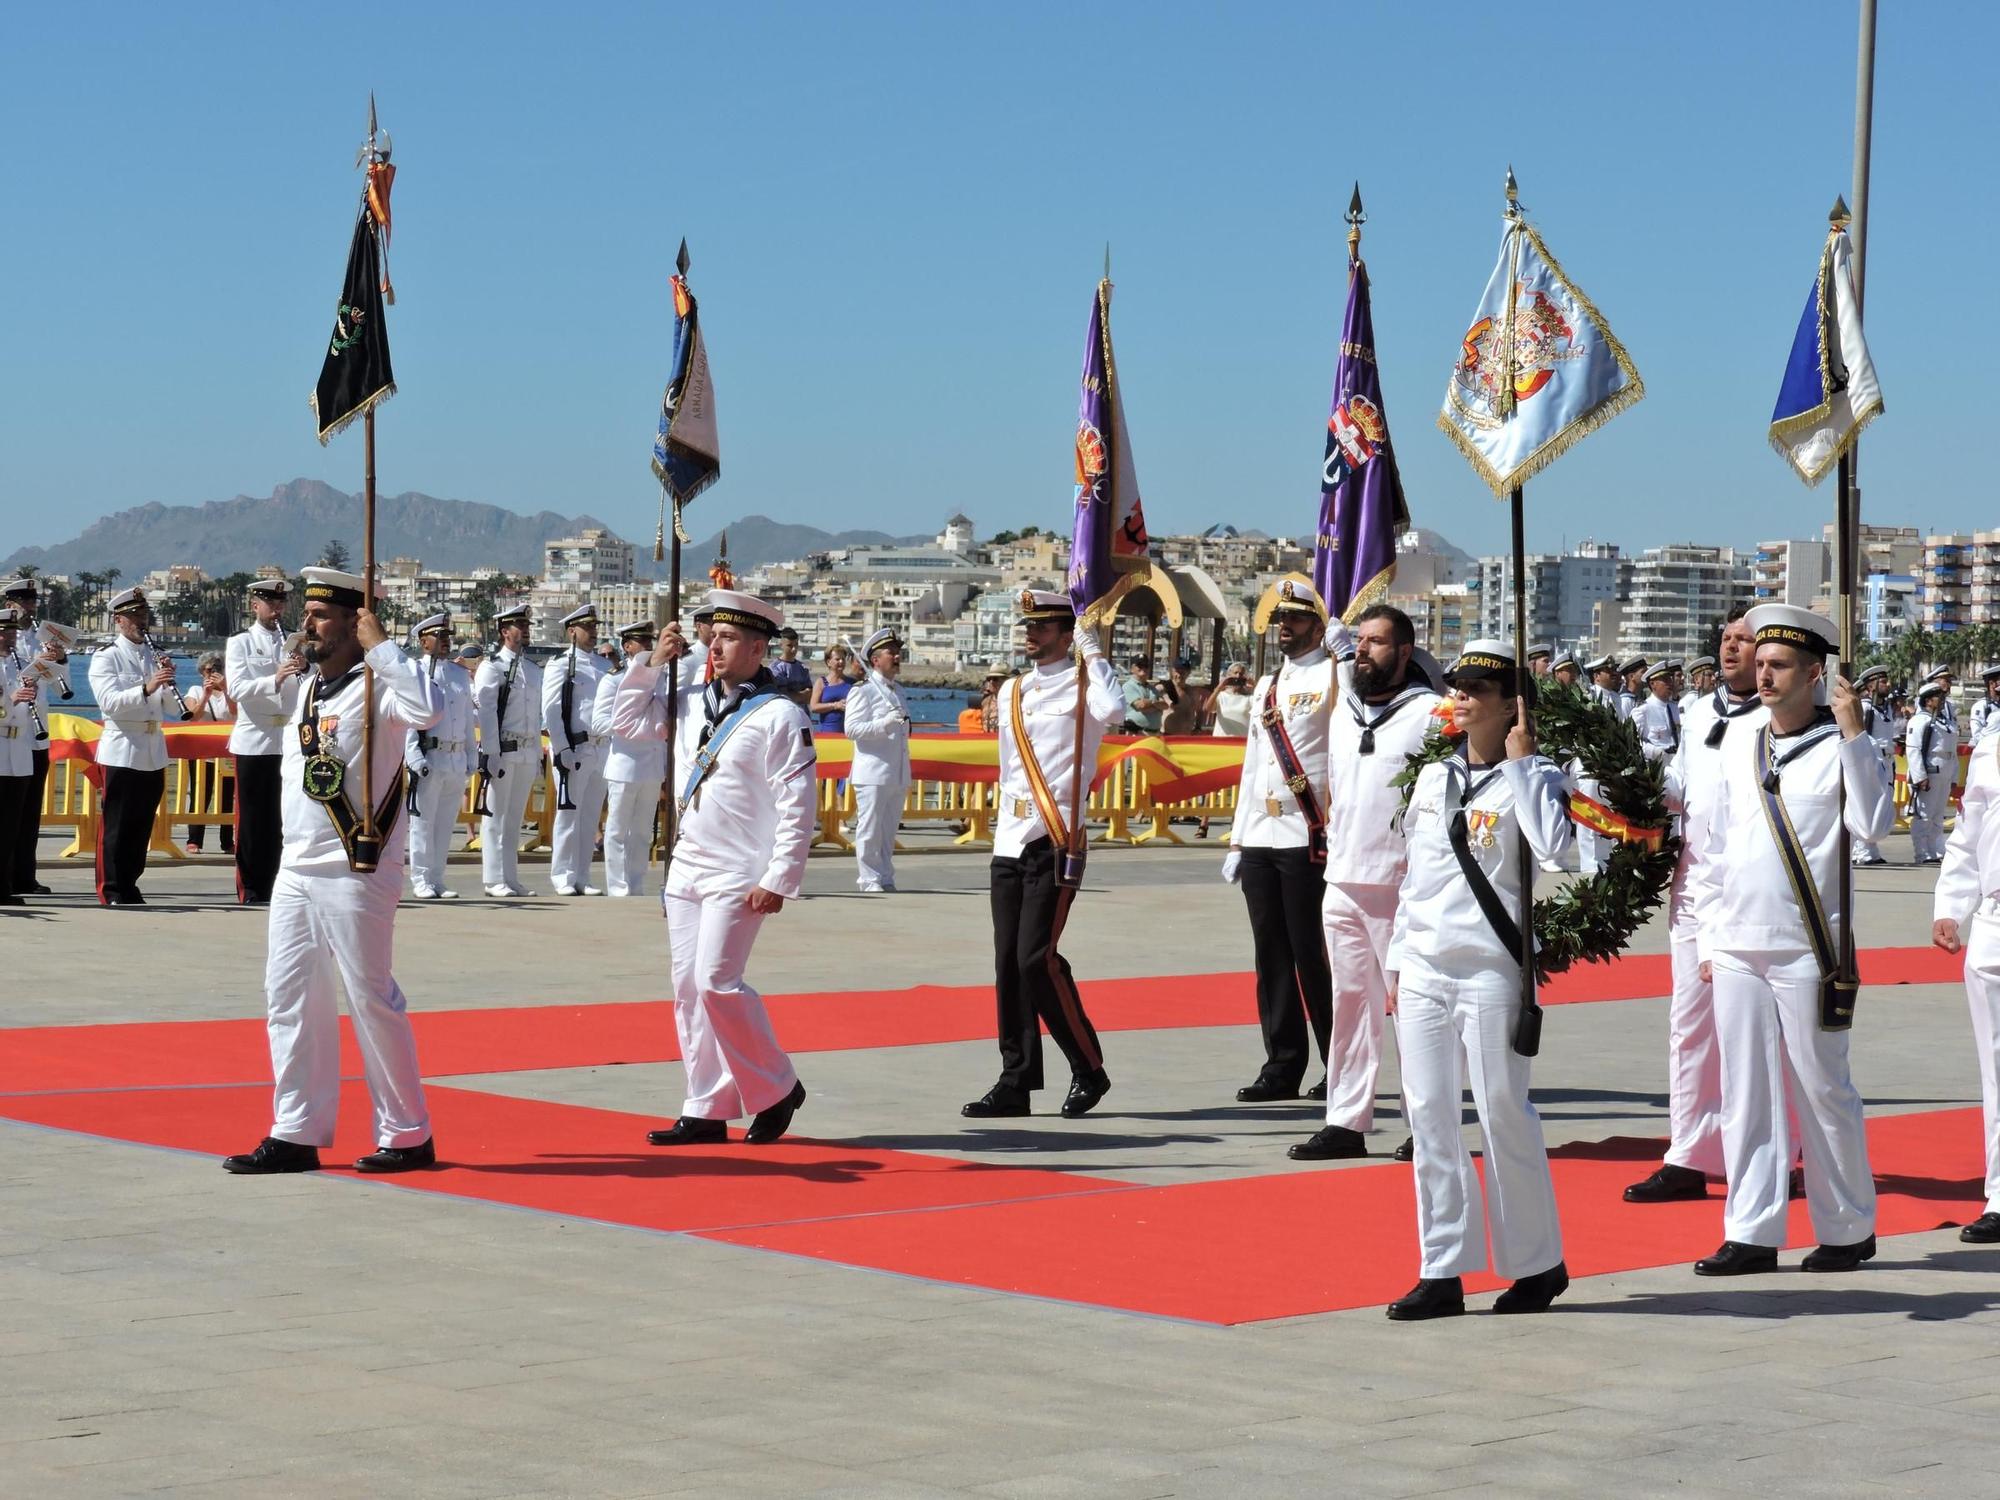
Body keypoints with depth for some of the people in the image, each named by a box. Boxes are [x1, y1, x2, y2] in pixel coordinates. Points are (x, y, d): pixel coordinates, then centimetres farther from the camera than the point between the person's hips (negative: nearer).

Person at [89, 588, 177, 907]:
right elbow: (109, 701, -18)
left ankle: (130, 885, 16)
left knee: (142, 823, 8)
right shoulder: (106, 658, -1)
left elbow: (173, 710, 11)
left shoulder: (156, 657, 15)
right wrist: (146, 688, -31)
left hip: (153, 753, 6)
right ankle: (111, 890, -1)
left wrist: (168, 683, -9)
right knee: (116, 824, -5)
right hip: (121, 751, -6)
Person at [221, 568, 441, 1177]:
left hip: (356, 873, -9)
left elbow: (425, 710, -34)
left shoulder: (373, 688, -11)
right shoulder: (309, 688, 14)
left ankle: (408, 1136, 7)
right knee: (290, 1001, 9)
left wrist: (380, 646, -25)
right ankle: (296, 1135, 16)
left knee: (371, 1000, -3)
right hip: (297, 870, 9)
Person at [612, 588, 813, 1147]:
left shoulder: (779, 715, -9)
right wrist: (650, 664, 12)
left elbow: (798, 807, -12)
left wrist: (779, 881, -16)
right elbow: (626, 723, 24)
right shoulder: (691, 703, 11)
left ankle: (777, 1088, 4)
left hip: (738, 879, -7)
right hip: (685, 868, 8)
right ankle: (706, 1112, 10)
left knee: (716, 981, -15)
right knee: (689, 988, 5)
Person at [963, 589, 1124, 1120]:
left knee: (1037, 958, -12)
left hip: (1056, 843, -7)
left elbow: (1113, 711, -26)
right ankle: (1016, 1084, 7)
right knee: (1008, 964, 3)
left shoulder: (1082, 685, -2)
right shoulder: (1011, 691, 17)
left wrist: (1092, 650, -13)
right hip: (1010, 842, 7)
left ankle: (1089, 1070, 2)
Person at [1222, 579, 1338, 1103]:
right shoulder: (1266, 685, 19)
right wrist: (1237, 839, 19)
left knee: (1314, 956, -4)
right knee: (1271, 956, 8)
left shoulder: (1334, 678, -3)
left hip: (1307, 841, -7)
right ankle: (1282, 1067, 14)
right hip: (1260, 839, 7)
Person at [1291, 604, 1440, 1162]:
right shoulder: (1343, 709, 16)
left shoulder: (1430, 712, -6)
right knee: (1350, 1000, 9)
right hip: (1343, 880, 7)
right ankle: (1346, 1121, 12)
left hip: (1402, 884, -7)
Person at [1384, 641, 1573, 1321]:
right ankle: (1442, 1272, 9)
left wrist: (1521, 762, -15)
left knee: (1503, 1114, -2)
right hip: (1422, 969, 6)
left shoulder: (1531, 777, -3)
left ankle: (1539, 1264, 11)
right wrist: (1397, 961, 16)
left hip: (1490, 970, -6)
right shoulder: (1433, 776, 14)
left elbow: (1554, 846, -24)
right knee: (1429, 1117, 4)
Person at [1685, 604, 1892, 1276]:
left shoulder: (1840, 747, -4)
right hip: (1738, 949, 5)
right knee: (1746, 1094, 6)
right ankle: (1752, 1235, 10)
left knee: (1822, 1091, 2)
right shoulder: (1739, 746, 12)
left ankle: (1848, 1231, 14)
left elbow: (1874, 822, -21)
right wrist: (1708, 939, 14)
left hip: (1808, 953, -5)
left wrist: (1853, 732, -23)